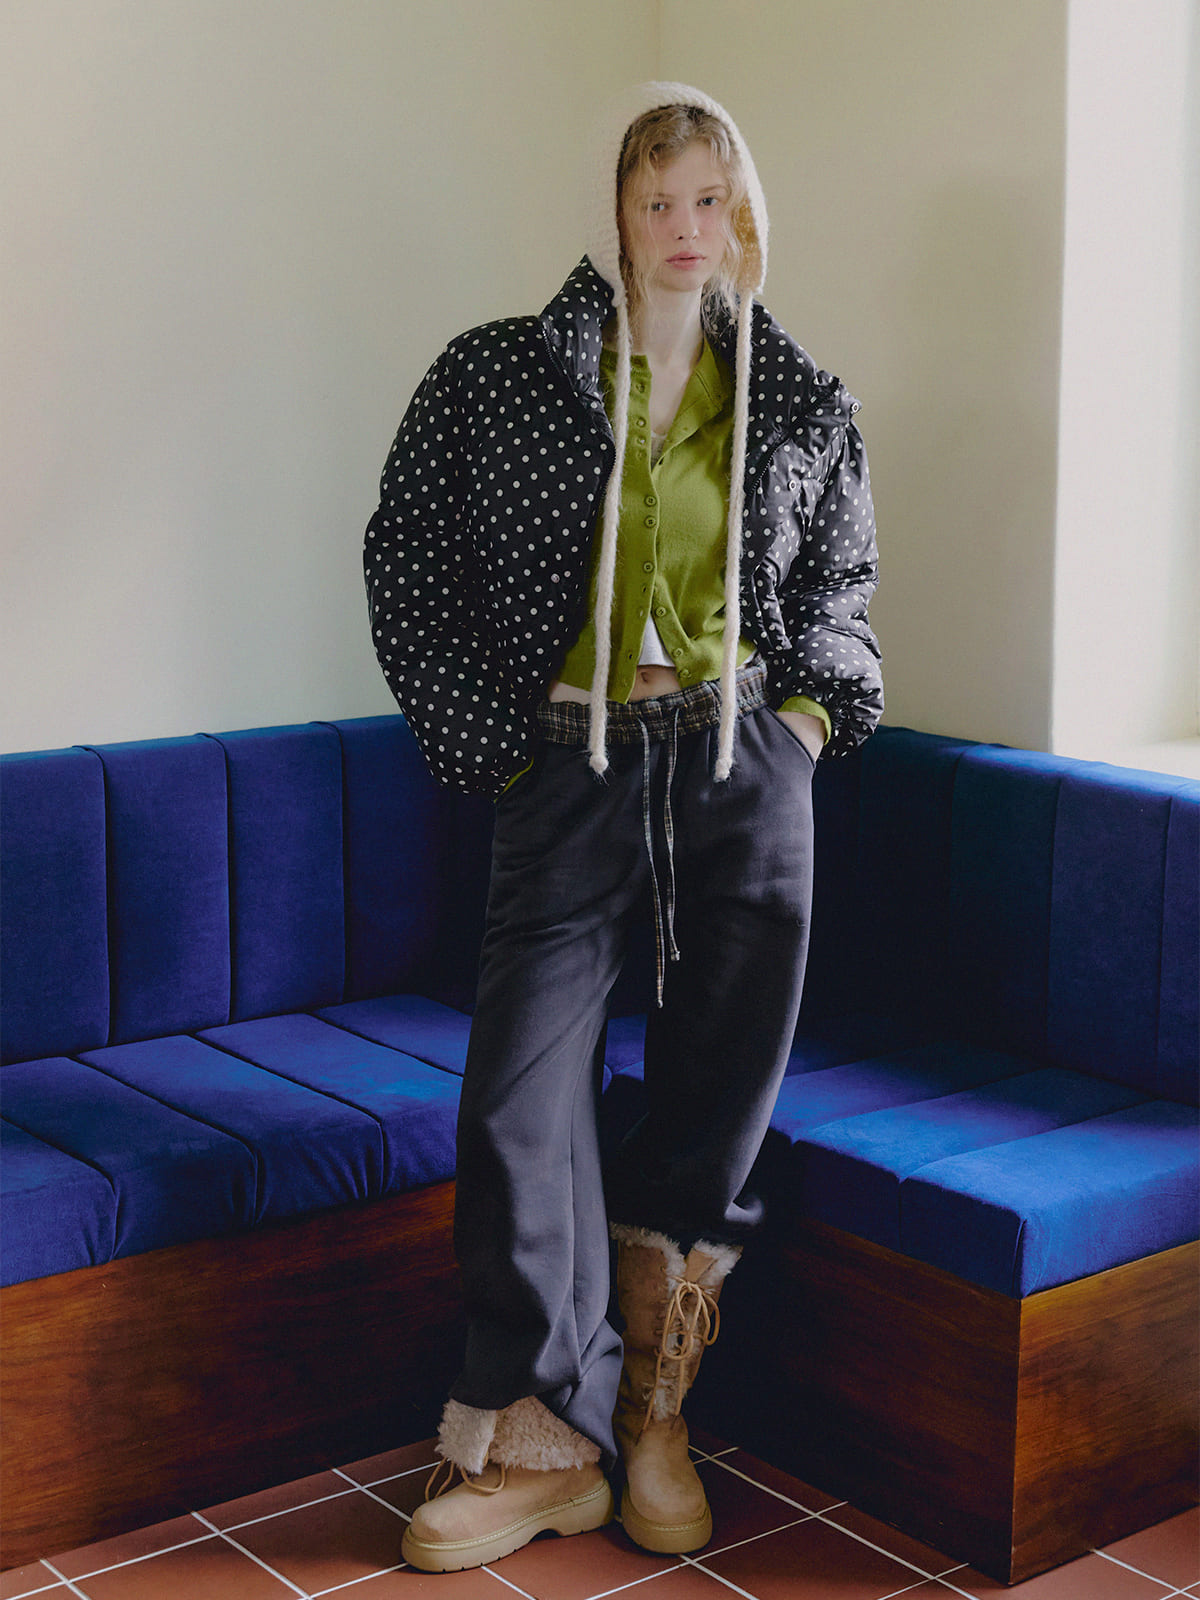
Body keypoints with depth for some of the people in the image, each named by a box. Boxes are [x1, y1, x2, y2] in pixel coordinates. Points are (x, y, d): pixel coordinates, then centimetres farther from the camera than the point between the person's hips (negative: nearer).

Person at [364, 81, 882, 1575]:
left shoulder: (799, 402, 9)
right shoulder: (498, 376, 1)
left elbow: (839, 578, 21)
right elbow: (407, 563, 5)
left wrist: (818, 705, 5)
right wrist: (489, 739, 0)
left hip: (744, 773, 2)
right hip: (572, 770, -1)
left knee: (723, 1089, 1)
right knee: (521, 1096, -10)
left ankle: (657, 1415, 18)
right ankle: (543, 1443, 3)